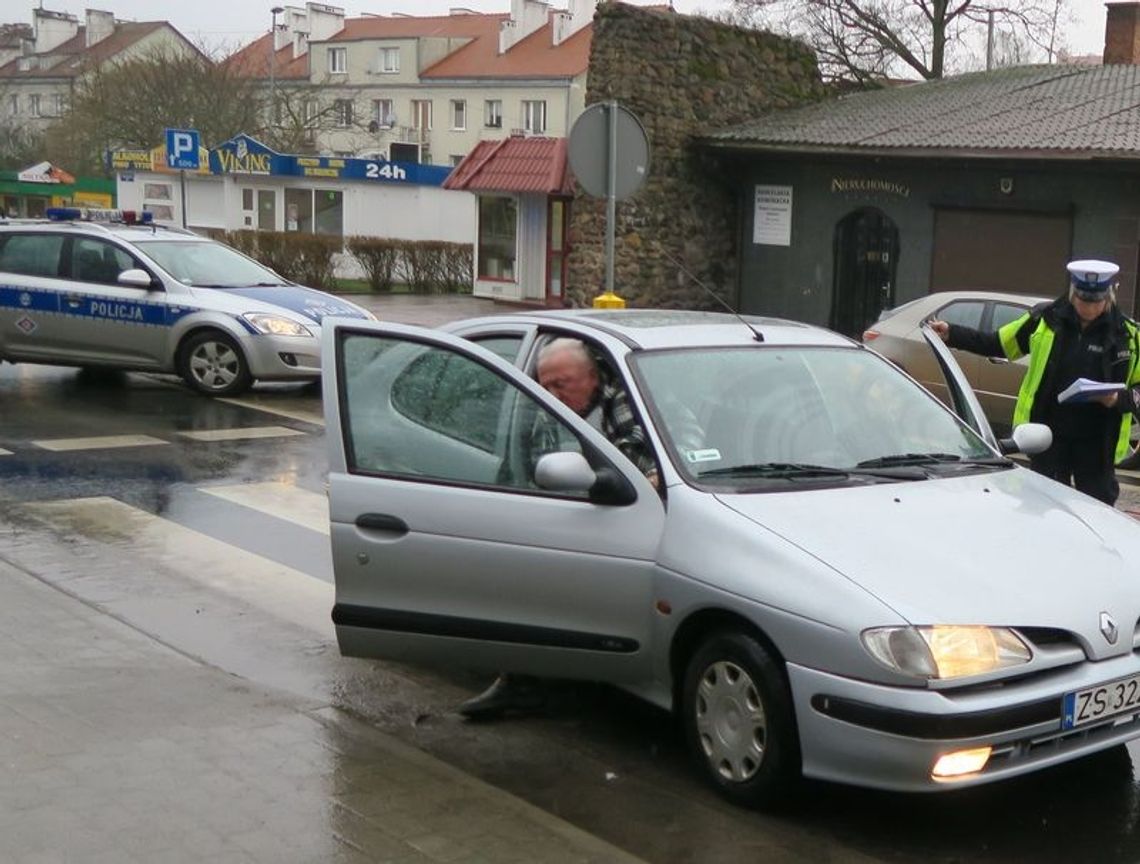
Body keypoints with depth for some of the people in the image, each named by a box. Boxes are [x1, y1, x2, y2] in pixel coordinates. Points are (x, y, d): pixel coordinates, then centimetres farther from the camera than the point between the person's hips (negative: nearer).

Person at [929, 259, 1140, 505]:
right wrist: (951, 334, 4)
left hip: (1096, 443, -1)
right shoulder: (1044, 319, 0)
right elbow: (996, 344, 11)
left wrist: (1118, 399, -16)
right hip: (1047, 437, 1)